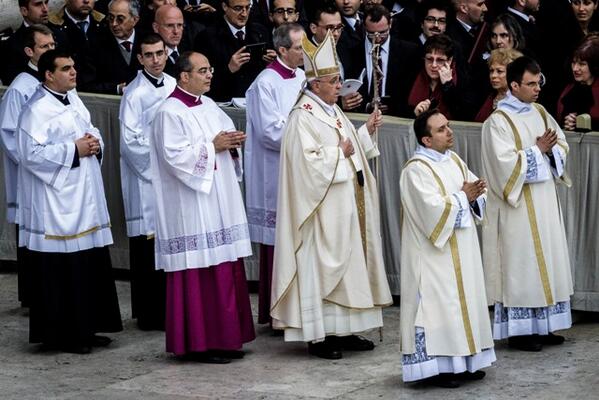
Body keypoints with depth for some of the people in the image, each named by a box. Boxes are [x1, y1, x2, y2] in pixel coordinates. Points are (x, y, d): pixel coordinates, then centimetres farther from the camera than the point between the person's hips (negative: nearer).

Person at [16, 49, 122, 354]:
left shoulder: (73, 100, 12)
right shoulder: (37, 110, -14)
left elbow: (90, 131, 25)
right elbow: (31, 153, -21)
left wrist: (95, 143, 2)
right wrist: (73, 150, -19)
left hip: (85, 201, 9)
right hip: (56, 206, -9)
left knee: (92, 266, 11)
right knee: (60, 270, -4)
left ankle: (85, 329, 21)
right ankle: (60, 334, 5)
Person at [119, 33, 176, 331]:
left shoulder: (174, 86, 9)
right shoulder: (135, 94, -11)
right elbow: (130, 141, -12)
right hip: (146, 178, -6)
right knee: (149, 247, -3)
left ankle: (172, 309, 18)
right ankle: (150, 314, 4)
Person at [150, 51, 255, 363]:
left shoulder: (209, 106, 14)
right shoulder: (170, 112, -11)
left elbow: (226, 136, 21)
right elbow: (175, 155, -19)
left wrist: (232, 143, -1)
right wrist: (212, 146, -16)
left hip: (220, 203, 9)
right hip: (192, 208, -9)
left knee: (225, 268, 9)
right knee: (199, 272, -6)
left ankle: (223, 338, 17)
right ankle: (198, 342, 1)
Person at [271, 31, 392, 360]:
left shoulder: (333, 113, 14)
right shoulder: (303, 117, -14)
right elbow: (307, 161, -22)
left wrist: (366, 131, 8)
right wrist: (339, 153, -16)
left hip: (346, 207, 10)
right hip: (323, 209, -10)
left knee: (348, 262, 11)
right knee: (323, 265, -6)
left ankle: (343, 330, 17)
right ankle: (318, 336, -2)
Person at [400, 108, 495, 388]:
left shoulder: (454, 161, 10)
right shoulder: (416, 170, -15)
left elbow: (478, 192, 11)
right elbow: (434, 208, -25)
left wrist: (475, 194, -11)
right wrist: (462, 196, -15)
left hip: (462, 252, 9)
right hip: (435, 254, -9)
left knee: (463, 300, 11)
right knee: (438, 303, -7)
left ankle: (462, 361, 19)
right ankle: (436, 367, -4)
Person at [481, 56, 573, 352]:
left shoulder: (540, 113, 10)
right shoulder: (498, 121, -11)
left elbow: (562, 147, 11)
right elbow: (505, 163, -19)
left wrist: (551, 149, -10)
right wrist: (537, 150, -15)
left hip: (544, 202, 7)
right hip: (517, 205, -7)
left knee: (546, 260, 8)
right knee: (520, 263, -4)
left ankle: (541, 325, 16)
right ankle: (518, 330, 1)